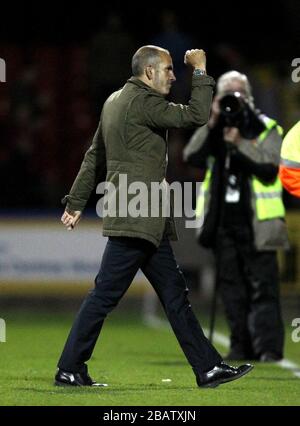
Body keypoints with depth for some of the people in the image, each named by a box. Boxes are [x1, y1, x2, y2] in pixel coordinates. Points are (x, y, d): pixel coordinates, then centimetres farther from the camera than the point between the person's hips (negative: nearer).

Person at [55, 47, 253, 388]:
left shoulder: (115, 100, 17)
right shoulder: (143, 102, -14)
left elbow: (95, 156, 21)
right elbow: (196, 115, -20)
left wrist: (77, 201, 24)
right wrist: (200, 72, -9)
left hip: (147, 224, 11)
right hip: (136, 218, -11)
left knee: (174, 294, 8)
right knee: (105, 295, -5)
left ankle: (208, 369, 8)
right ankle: (69, 370, 2)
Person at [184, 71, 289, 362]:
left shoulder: (266, 129, 3)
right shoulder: (213, 132, 14)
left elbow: (270, 167, -12)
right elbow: (192, 157, -3)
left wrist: (239, 143, -16)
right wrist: (212, 124, -10)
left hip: (256, 226, -4)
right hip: (224, 224, 4)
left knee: (262, 288, -9)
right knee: (232, 290, 5)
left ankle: (268, 347, -11)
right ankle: (242, 347, 10)